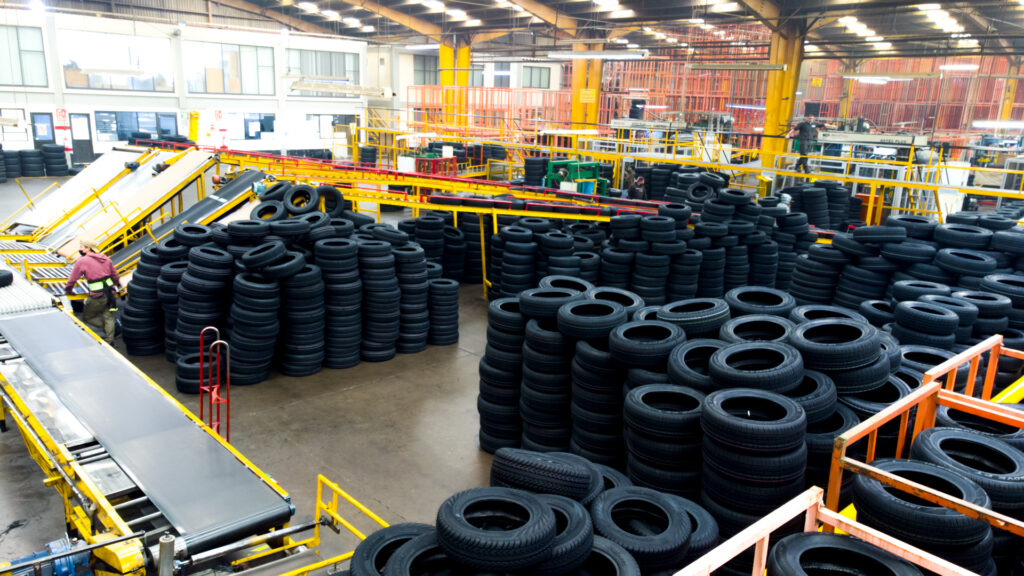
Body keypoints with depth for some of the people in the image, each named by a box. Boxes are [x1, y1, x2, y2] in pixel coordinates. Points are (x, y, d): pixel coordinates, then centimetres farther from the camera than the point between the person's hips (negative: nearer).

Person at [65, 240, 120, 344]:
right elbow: (115, 276, 21)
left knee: (87, 317, 12)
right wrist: (118, 285, 41)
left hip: (98, 297, -6)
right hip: (110, 292, 6)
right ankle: (109, 341, 10)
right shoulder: (105, 259, 11)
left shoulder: (82, 261, -5)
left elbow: (72, 279, 2)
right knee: (108, 317, 14)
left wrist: (67, 291, 19)